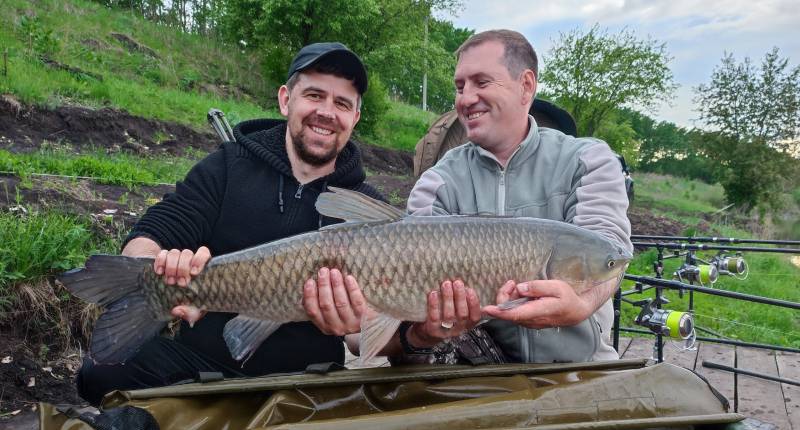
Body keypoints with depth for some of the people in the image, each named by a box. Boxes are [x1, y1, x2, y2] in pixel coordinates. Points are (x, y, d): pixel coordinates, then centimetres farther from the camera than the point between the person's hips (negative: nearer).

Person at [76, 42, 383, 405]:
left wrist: (358, 325, -32)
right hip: (203, 358, 0)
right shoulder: (229, 167, 0)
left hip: (306, 378, 1)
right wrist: (163, 271, -31)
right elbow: (145, 240, -6)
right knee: (102, 373, -22)